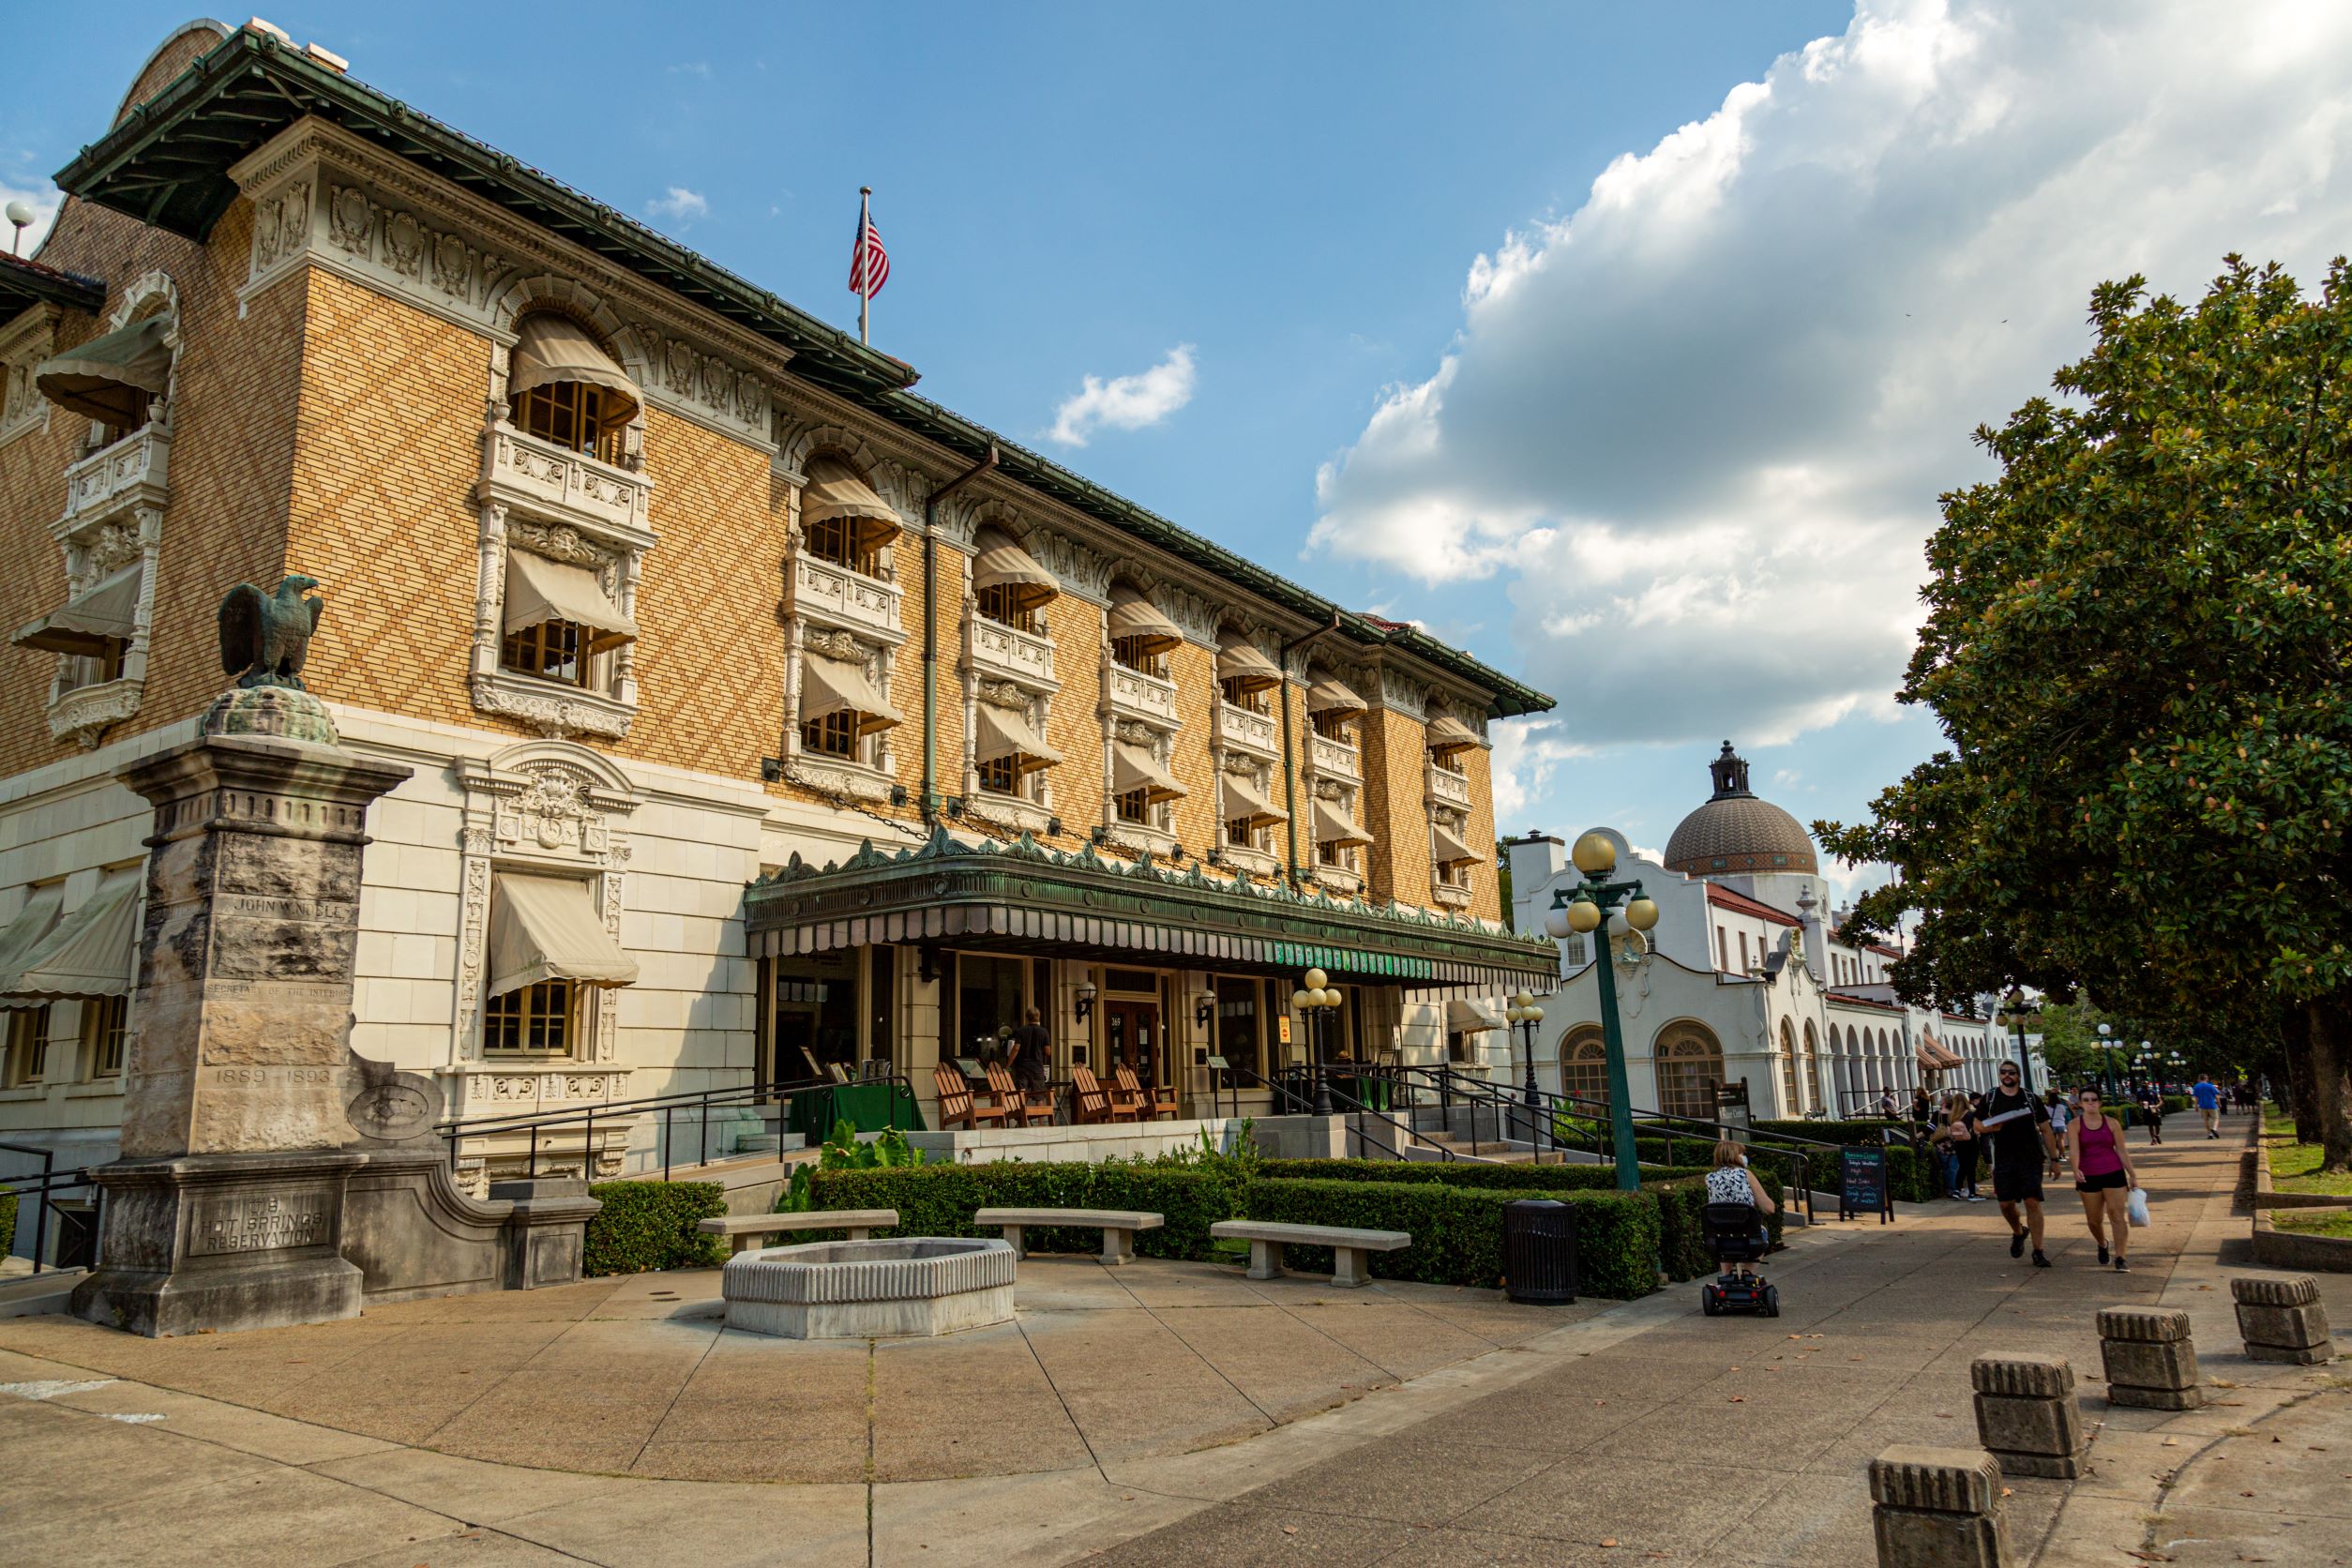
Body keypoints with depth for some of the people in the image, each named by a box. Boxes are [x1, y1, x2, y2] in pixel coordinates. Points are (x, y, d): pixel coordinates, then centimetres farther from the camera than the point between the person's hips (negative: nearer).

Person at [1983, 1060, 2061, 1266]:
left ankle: (2038, 1251, -1)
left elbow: (2046, 1130, 9)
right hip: (2003, 1160, 1)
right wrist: (1989, 1128, -12)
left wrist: (2054, 1159, 6)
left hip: (2031, 1159, -1)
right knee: (2006, 1204, 3)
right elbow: (1977, 1125, 11)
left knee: (2033, 1202, -9)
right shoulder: (1990, 1099, 6)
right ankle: (2018, 1232, 33)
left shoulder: (2031, 1099, 6)